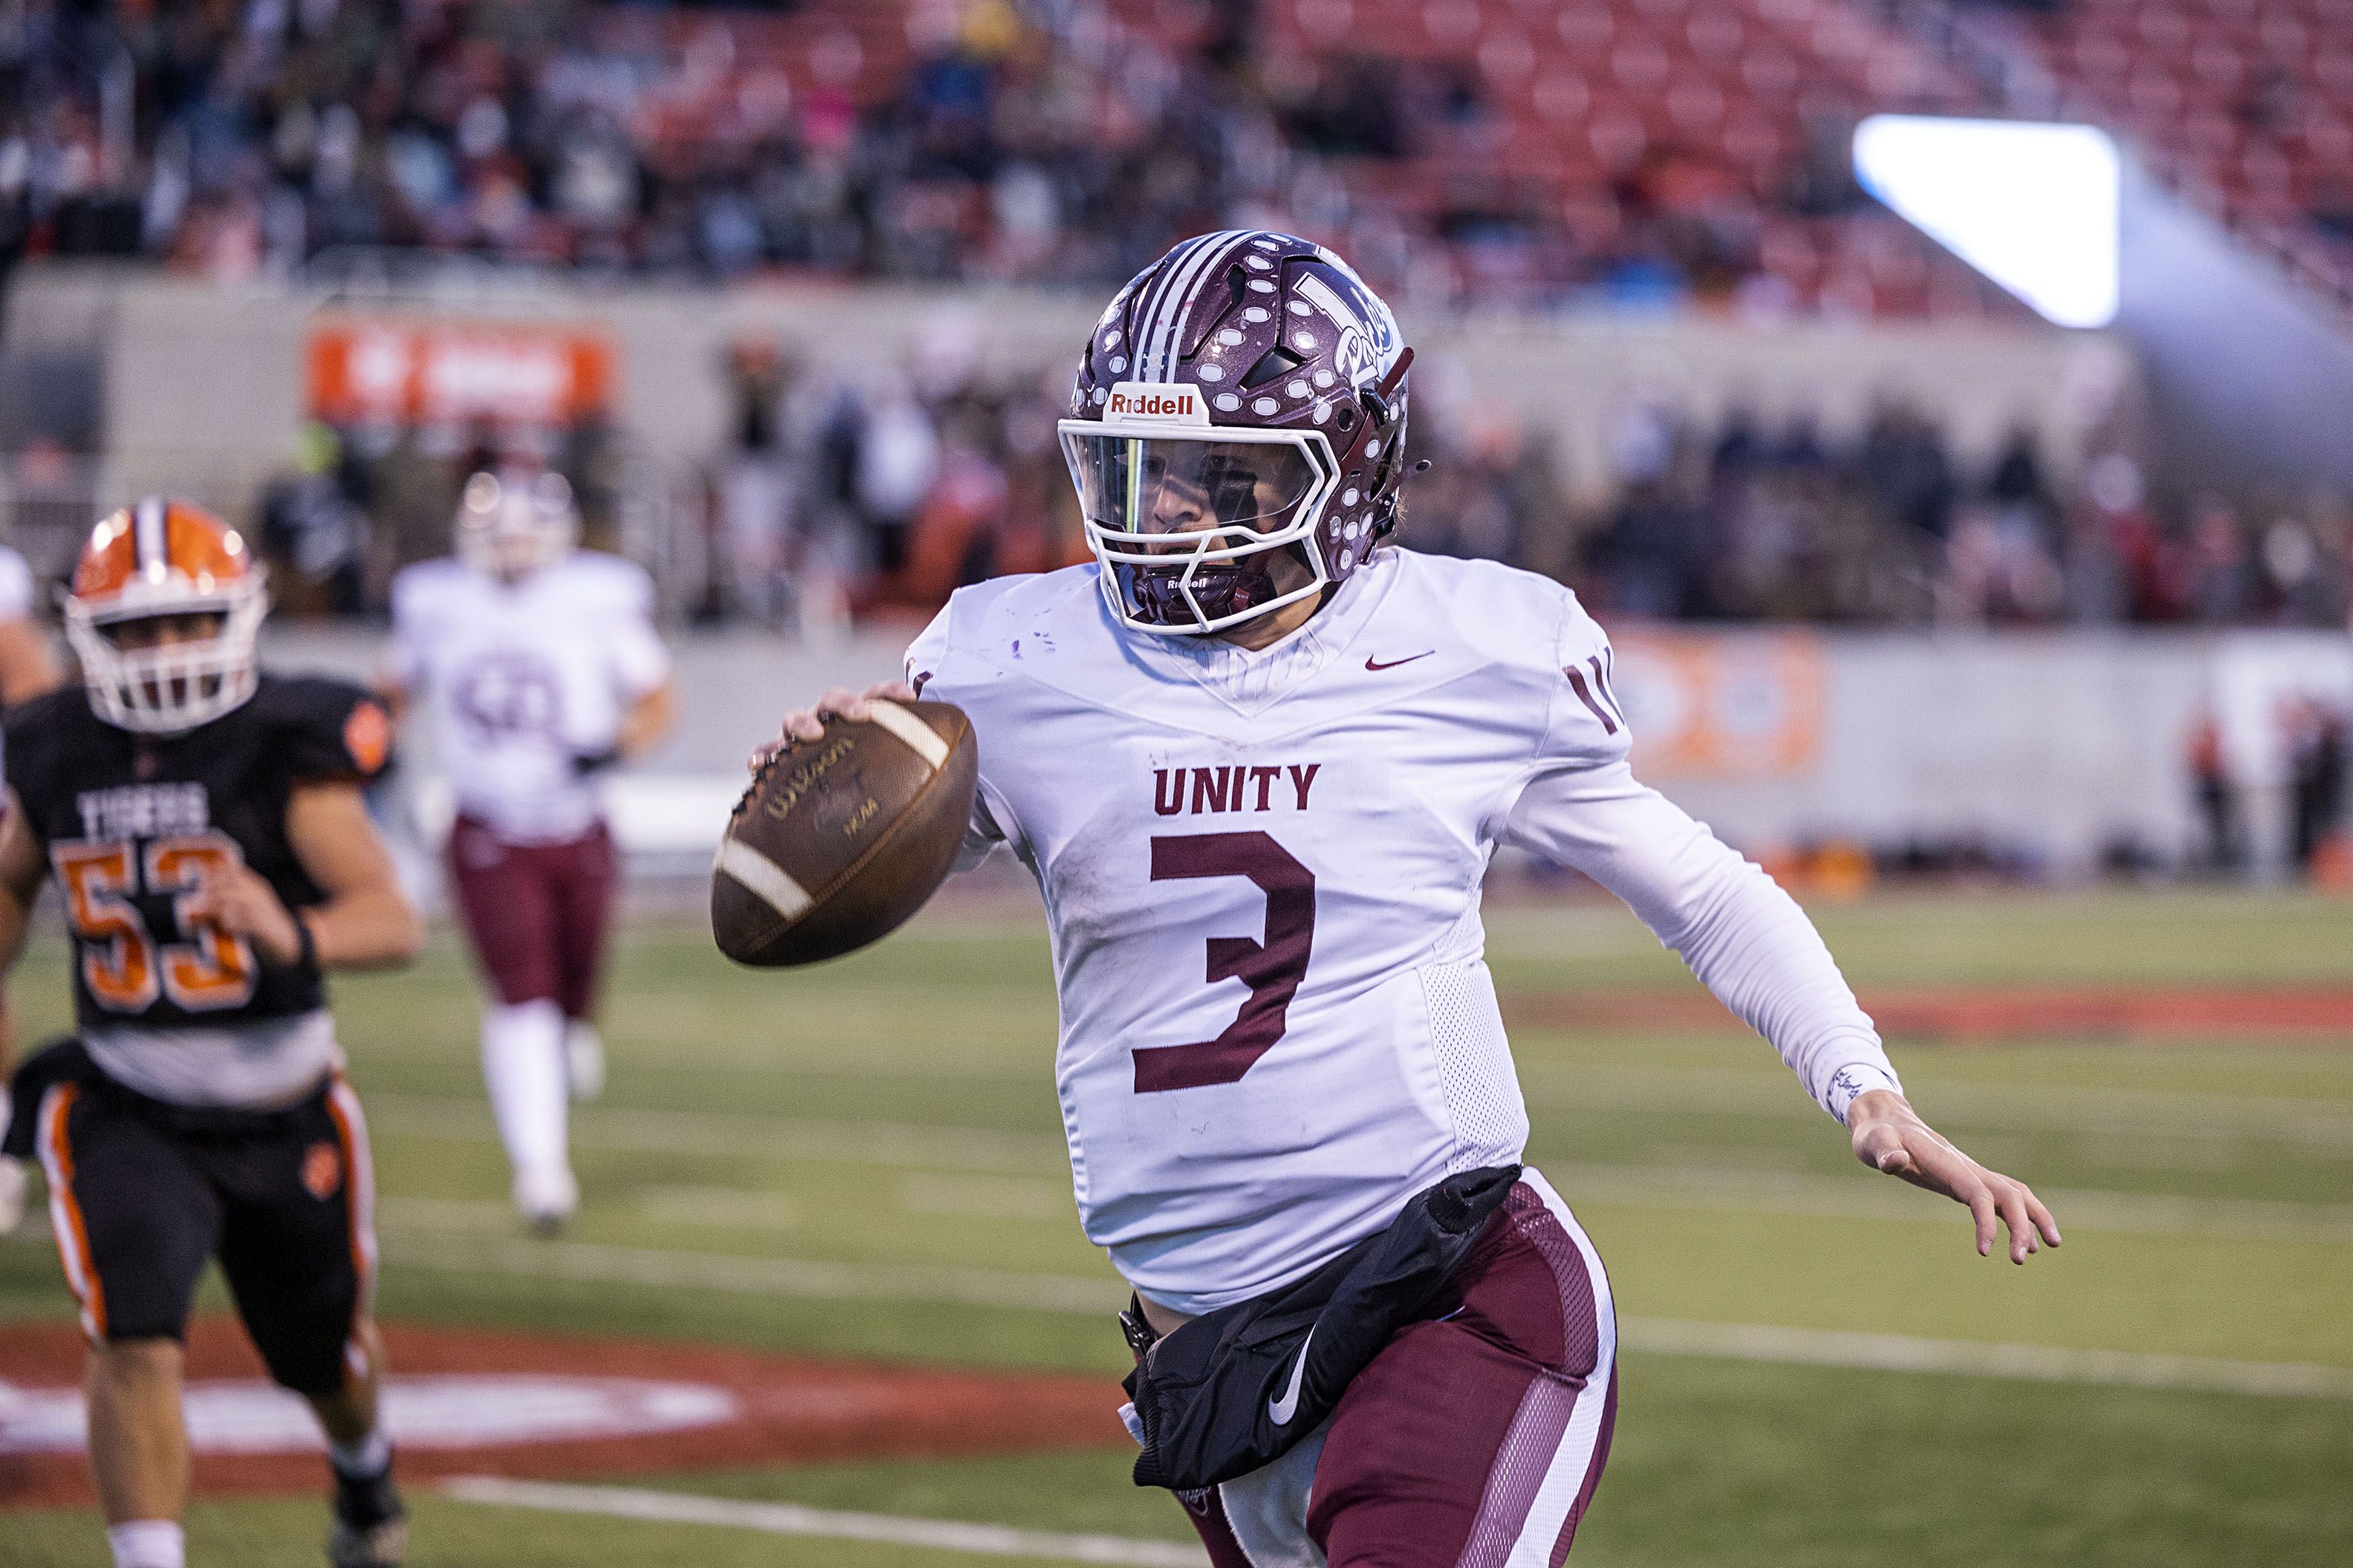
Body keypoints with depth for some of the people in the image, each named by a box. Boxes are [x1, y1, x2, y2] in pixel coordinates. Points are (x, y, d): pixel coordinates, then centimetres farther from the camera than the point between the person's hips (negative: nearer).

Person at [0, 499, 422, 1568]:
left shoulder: (284, 750, -17)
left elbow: (394, 920, -27)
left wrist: (294, 935, -46)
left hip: (284, 1114, -1)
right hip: (128, 1111, 1)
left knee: (322, 1350, 20)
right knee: (135, 1338, -21)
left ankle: (363, 1469, 54)